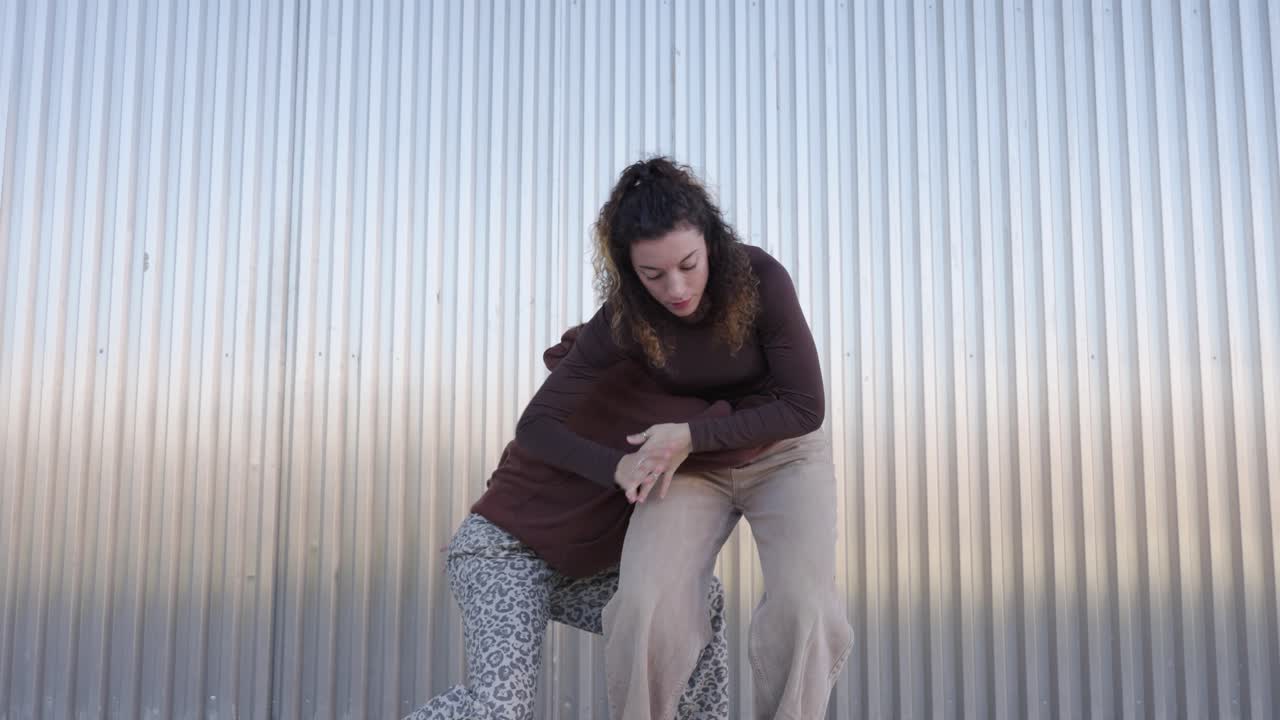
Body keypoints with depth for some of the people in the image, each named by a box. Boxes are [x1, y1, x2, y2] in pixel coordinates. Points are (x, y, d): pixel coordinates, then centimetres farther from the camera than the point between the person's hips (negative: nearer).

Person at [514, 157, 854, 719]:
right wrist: (618, 467, -33)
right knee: (645, 609, -26)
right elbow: (536, 426, -16)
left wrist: (691, 435, -30)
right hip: (690, 465, 1)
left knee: (804, 609, -27)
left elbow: (804, 408, -20)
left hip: (783, 453, -1)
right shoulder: (622, 321, -20)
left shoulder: (760, 278, -26)